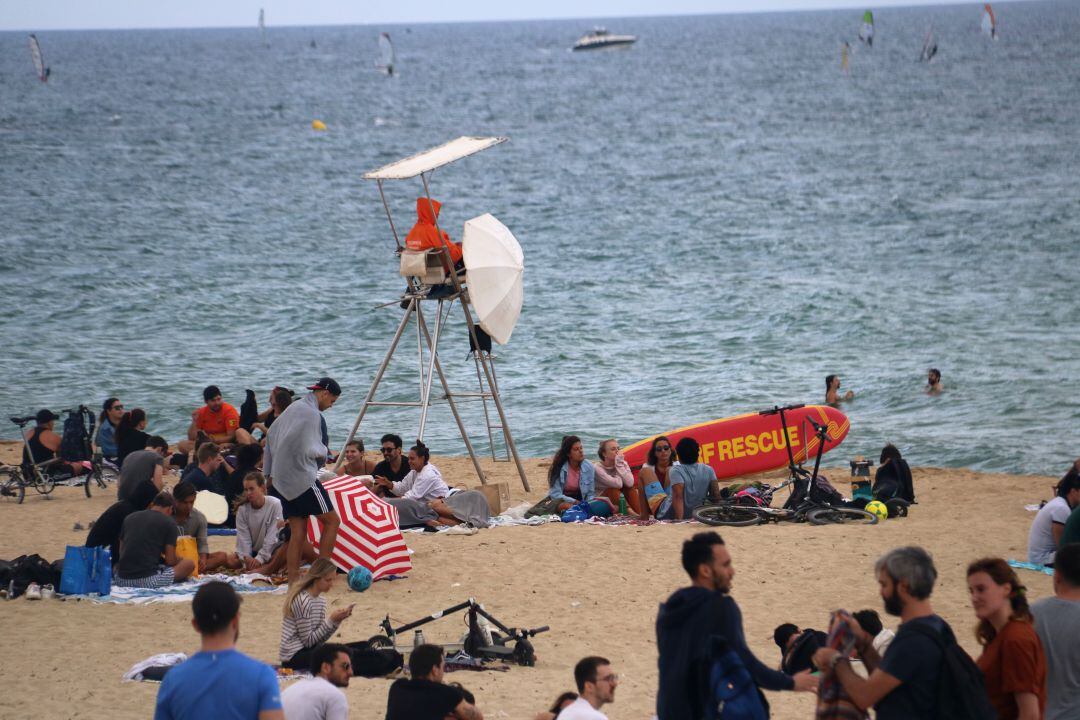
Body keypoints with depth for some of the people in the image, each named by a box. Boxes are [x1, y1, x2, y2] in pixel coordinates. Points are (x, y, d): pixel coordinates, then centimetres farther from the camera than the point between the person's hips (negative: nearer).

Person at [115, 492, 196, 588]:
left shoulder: (129, 518, 13)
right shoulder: (169, 523, -1)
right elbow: (170, 561, -1)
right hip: (148, 580, -4)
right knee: (189, 564, 14)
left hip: (122, 579, 4)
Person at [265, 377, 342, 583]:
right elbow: (309, 450, -20)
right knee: (332, 520, 0)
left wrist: (269, 472, 25)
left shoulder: (294, 408, 16)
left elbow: (270, 436, 22)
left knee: (298, 529, 8)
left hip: (281, 480, 9)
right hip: (303, 479, -9)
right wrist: (325, 451, 2)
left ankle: (293, 577, 3)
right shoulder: (312, 414, -13)